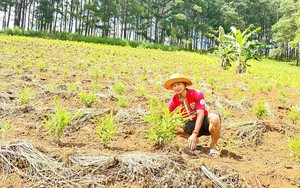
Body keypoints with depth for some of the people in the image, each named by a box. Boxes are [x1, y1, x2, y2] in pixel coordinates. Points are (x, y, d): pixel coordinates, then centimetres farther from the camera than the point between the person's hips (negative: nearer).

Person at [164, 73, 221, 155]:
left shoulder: (197, 94, -17)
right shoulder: (173, 102, -7)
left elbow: (200, 114, -23)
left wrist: (194, 134, -30)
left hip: (203, 122, -3)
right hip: (190, 125, 3)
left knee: (215, 118, -38)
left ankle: (213, 146, -14)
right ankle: (194, 142, -5)